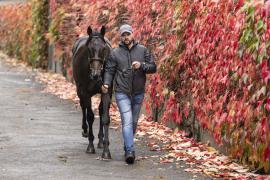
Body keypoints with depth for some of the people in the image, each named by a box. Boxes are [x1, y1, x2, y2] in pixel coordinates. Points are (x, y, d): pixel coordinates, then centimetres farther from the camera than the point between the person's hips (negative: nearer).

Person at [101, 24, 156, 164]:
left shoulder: (143, 50, 3)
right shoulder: (115, 53, 0)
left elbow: (153, 67, 2)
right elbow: (109, 70, -1)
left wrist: (141, 65, -17)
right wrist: (106, 84, -19)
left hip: (138, 93, 3)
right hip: (122, 93, -3)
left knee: (134, 122, 14)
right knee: (127, 121, -16)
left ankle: (127, 147, 31)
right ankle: (130, 151, -22)